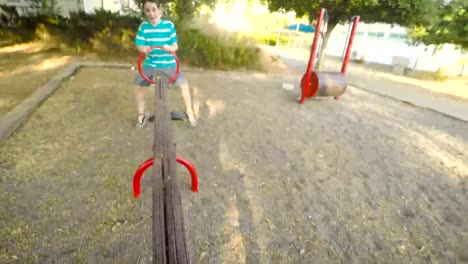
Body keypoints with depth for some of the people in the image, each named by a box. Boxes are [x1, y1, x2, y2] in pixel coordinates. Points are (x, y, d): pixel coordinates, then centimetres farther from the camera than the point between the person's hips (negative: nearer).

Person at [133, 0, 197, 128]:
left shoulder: (169, 25, -6)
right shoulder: (143, 26, -3)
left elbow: (175, 46, -7)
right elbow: (139, 45, -6)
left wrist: (170, 48, -30)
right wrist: (143, 48, -30)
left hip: (168, 63, -2)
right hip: (150, 64, 2)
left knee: (184, 84, -15)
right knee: (137, 85, -7)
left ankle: (189, 112, 7)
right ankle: (142, 114, 14)